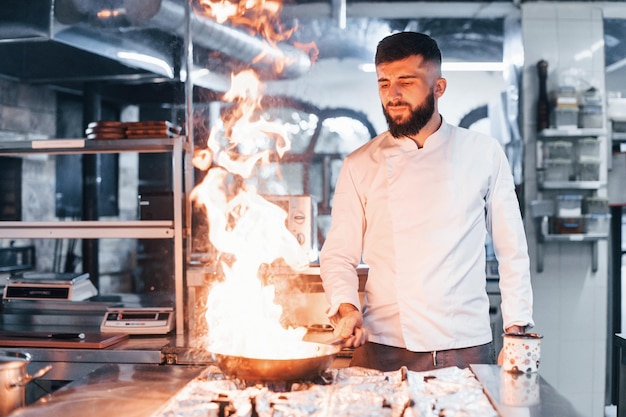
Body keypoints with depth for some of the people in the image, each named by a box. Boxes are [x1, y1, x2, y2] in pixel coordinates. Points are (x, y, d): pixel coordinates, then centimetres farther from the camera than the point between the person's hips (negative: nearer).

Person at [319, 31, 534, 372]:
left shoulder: (484, 154, 4)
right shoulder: (360, 165, 4)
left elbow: (512, 251, 7)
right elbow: (339, 255, 4)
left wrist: (516, 330, 2)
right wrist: (346, 307, -14)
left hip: (466, 348, 0)